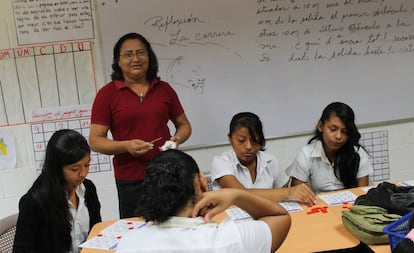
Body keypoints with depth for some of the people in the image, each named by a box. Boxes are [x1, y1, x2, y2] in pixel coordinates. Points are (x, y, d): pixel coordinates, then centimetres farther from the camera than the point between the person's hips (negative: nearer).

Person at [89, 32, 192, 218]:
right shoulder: (107, 94, 0)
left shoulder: (164, 89, 8)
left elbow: (183, 124, 18)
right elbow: (95, 141, -2)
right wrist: (126, 146, -17)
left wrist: (177, 139, -3)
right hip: (130, 180, -2)